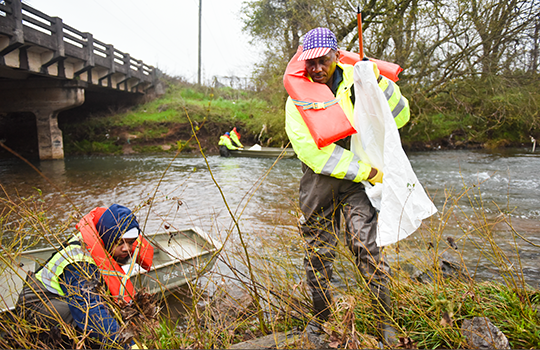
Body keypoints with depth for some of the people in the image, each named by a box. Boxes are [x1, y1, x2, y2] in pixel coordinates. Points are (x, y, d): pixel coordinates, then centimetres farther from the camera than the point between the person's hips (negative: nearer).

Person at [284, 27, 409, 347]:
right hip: (319, 183, 1)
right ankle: (321, 318, 30)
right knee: (318, 254, 8)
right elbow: (313, 152, -15)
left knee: (367, 247, -9)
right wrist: (366, 170, -18)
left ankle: (385, 321, 13)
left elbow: (398, 117, 0)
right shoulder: (298, 99, -4)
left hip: (359, 181, 0)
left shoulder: (357, 84, 0)